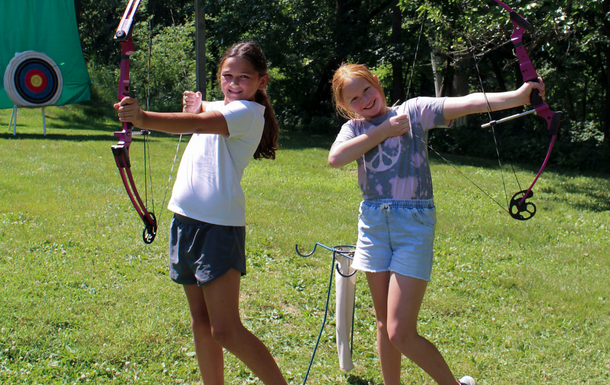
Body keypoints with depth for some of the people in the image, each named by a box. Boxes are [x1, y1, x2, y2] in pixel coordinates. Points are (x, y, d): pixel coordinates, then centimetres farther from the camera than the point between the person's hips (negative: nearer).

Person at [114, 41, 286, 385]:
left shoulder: (248, 112, -11)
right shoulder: (217, 107, 16)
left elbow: (197, 124, -29)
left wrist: (144, 118, -44)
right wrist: (196, 108, 10)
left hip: (220, 224, -9)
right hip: (188, 217, 9)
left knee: (225, 330, -11)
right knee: (201, 322, 12)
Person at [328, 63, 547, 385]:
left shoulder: (412, 111, 0)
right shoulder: (354, 128, 8)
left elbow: (464, 104, -13)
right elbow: (336, 158, -13)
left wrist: (518, 96, -26)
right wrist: (383, 131, -10)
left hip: (414, 225, -4)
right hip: (373, 224, 4)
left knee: (400, 334, -8)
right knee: (384, 324, 14)